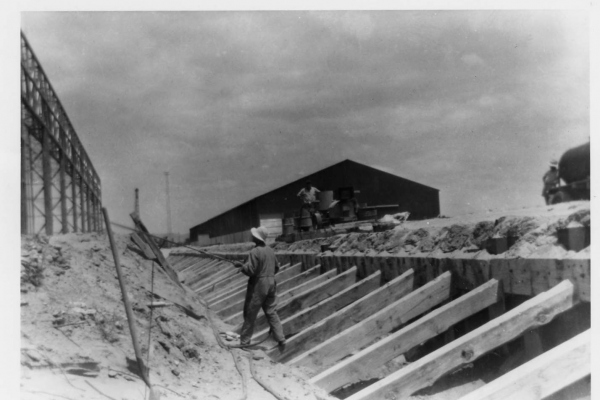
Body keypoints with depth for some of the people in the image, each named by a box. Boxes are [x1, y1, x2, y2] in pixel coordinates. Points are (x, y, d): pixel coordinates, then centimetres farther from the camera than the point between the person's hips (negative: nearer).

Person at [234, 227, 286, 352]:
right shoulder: (270, 250, 6)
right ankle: (281, 340, 6)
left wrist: (241, 266, -1)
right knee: (271, 312, 11)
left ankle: (244, 341, 13)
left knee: (250, 314, 5)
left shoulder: (255, 252, -16)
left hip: (258, 285, -7)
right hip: (271, 284, 7)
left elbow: (250, 270, -18)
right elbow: (276, 267, 16)